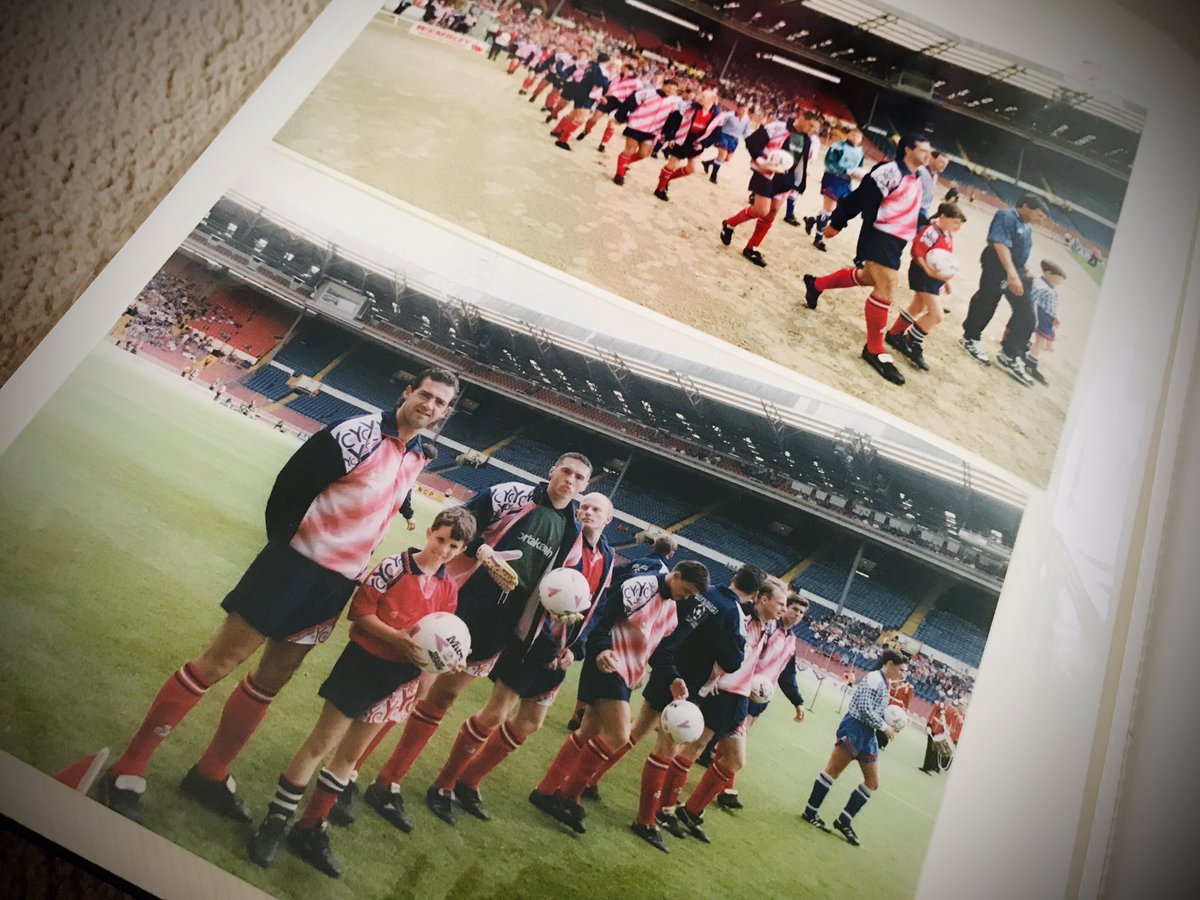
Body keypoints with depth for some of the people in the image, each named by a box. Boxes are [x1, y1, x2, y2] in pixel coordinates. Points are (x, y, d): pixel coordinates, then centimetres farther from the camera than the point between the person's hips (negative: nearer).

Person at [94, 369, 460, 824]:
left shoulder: (420, 457, 6)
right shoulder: (359, 434, -16)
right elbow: (291, 485, -12)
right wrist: (284, 546, -6)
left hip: (336, 584, 7)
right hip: (295, 564, -7)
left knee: (272, 679, 15)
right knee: (218, 662, -3)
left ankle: (210, 775, 30)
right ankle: (127, 772, 9)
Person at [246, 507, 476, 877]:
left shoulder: (449, 590, 2)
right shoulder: (394, 566, -14)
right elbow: (360, 609, -15)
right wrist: (397, 636, -25)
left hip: (400, 677, 5)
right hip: (364, 661, -5)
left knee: (350, 754, 14)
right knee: (321, 742, 2)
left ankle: (310, 829, 27)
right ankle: (275, 821, 18)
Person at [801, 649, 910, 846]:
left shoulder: (883, 684, 18)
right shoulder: (874, 678, -12)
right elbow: (865, 709, -20)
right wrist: (884, 727, -10)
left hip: (868, 734, 10)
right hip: (854, 729, -10)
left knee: (872, 782, 8)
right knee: (833, 770, -6)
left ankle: (844, 821, 14)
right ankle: (810, 812, 4)